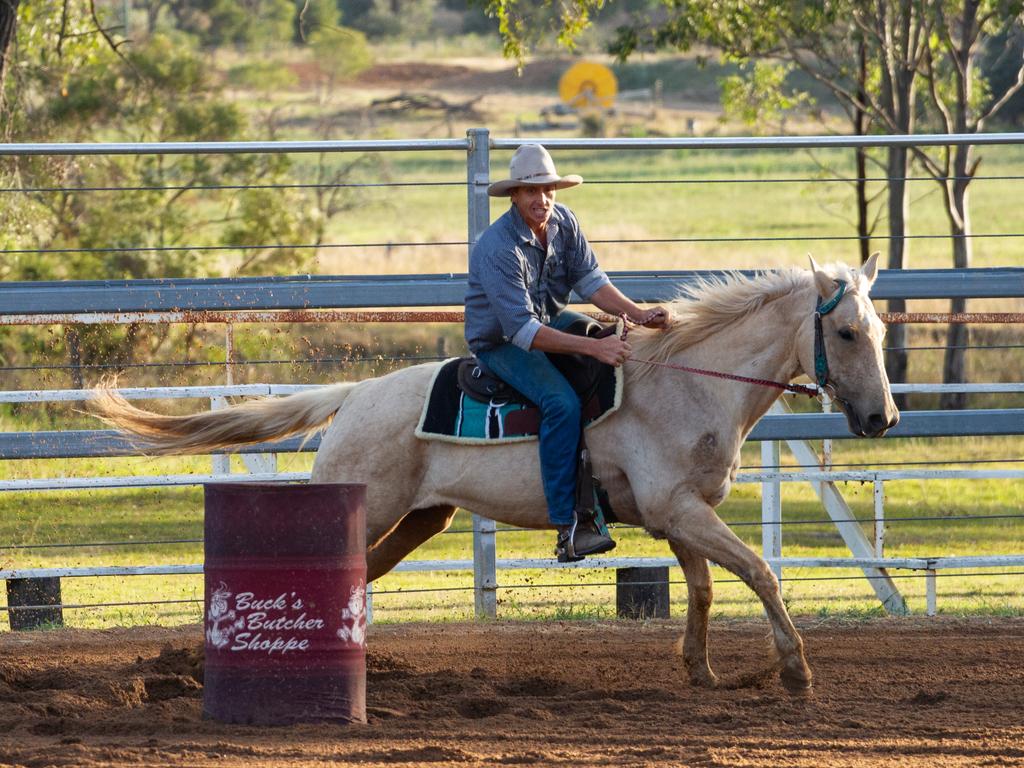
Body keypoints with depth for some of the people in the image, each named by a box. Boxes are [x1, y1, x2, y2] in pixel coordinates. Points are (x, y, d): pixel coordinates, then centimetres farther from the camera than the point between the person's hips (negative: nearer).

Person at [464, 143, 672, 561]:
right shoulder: (497, 248, -29)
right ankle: (568, 530, -31)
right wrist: (593, 347, -39)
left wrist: (638, 315, -20)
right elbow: (523, 330, -33)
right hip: (501, 344, -8)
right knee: (562, 402, -30)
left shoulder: (563, 221, -6)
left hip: (552, 321, 8)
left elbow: (589, 280, -3)